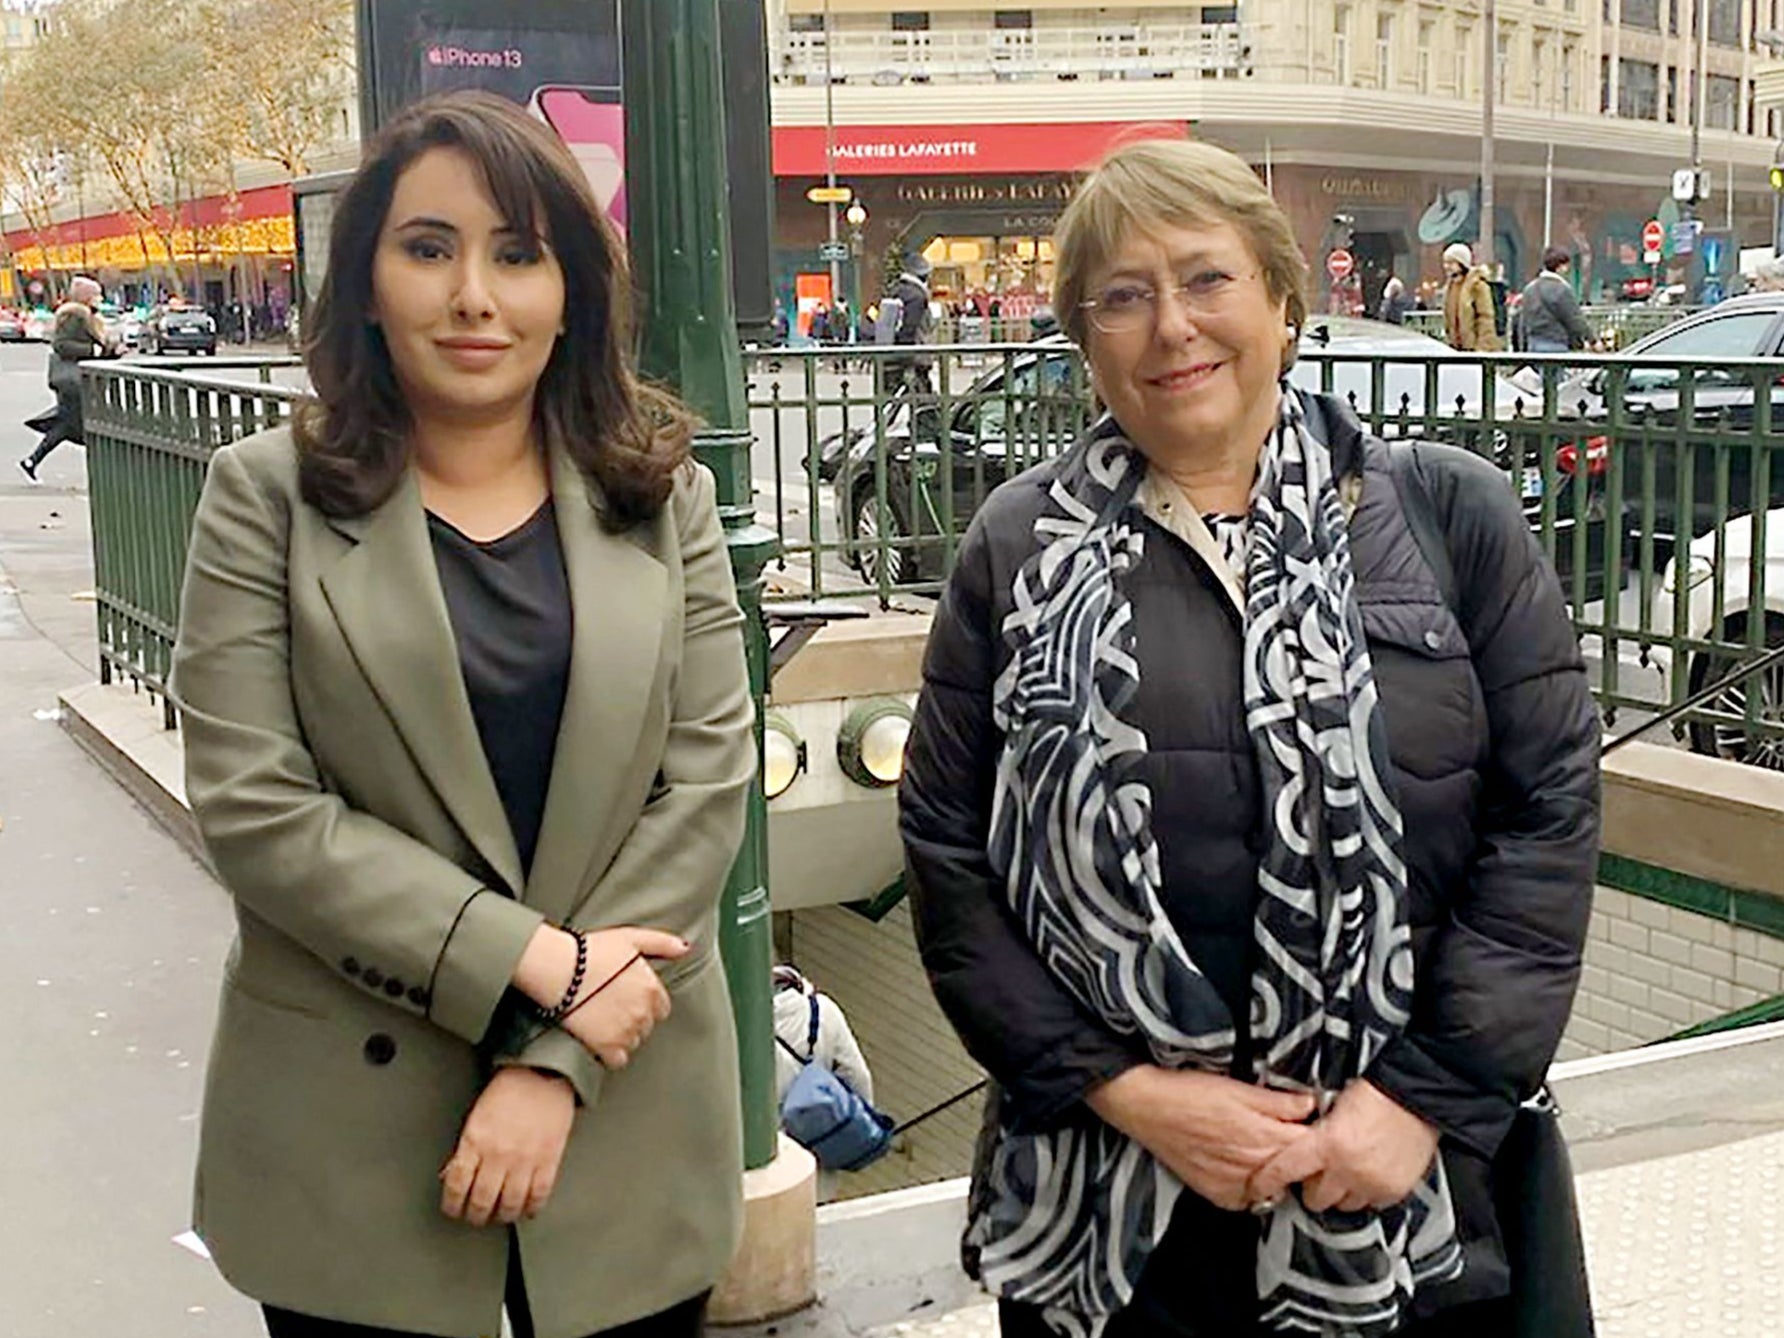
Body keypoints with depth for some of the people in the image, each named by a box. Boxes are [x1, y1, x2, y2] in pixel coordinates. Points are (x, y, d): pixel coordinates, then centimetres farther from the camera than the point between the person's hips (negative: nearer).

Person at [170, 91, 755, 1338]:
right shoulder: (269, 495, -3)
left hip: (627, 1117, 2)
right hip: (349, 1126, -1)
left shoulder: (665, 497, 2)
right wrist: (535, 962, -17)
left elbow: (708, 779, -4)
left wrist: (559, 1064, -11)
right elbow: (254, 807, -10)